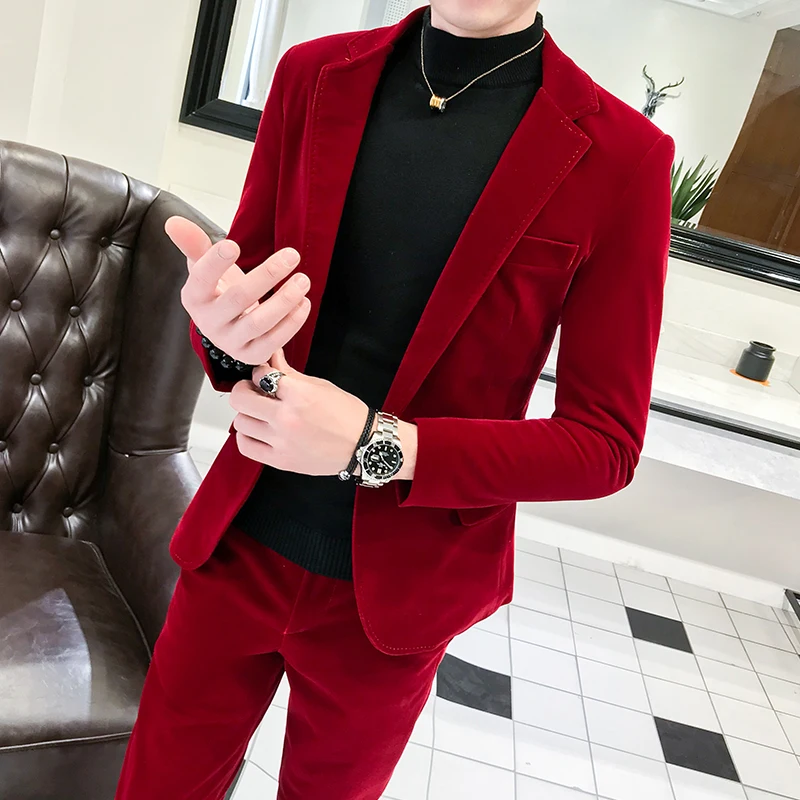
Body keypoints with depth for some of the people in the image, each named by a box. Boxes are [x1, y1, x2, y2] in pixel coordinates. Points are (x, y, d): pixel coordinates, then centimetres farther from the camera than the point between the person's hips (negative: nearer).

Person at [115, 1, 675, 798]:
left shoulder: (622, 157, -14)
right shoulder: (315, 75, -3)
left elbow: (605, 444, -11)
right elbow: (245, 290, 4)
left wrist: (378, 446, -23)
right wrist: (225, 333, -21)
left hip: (392, 596, -2)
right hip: (239, 547, 3)